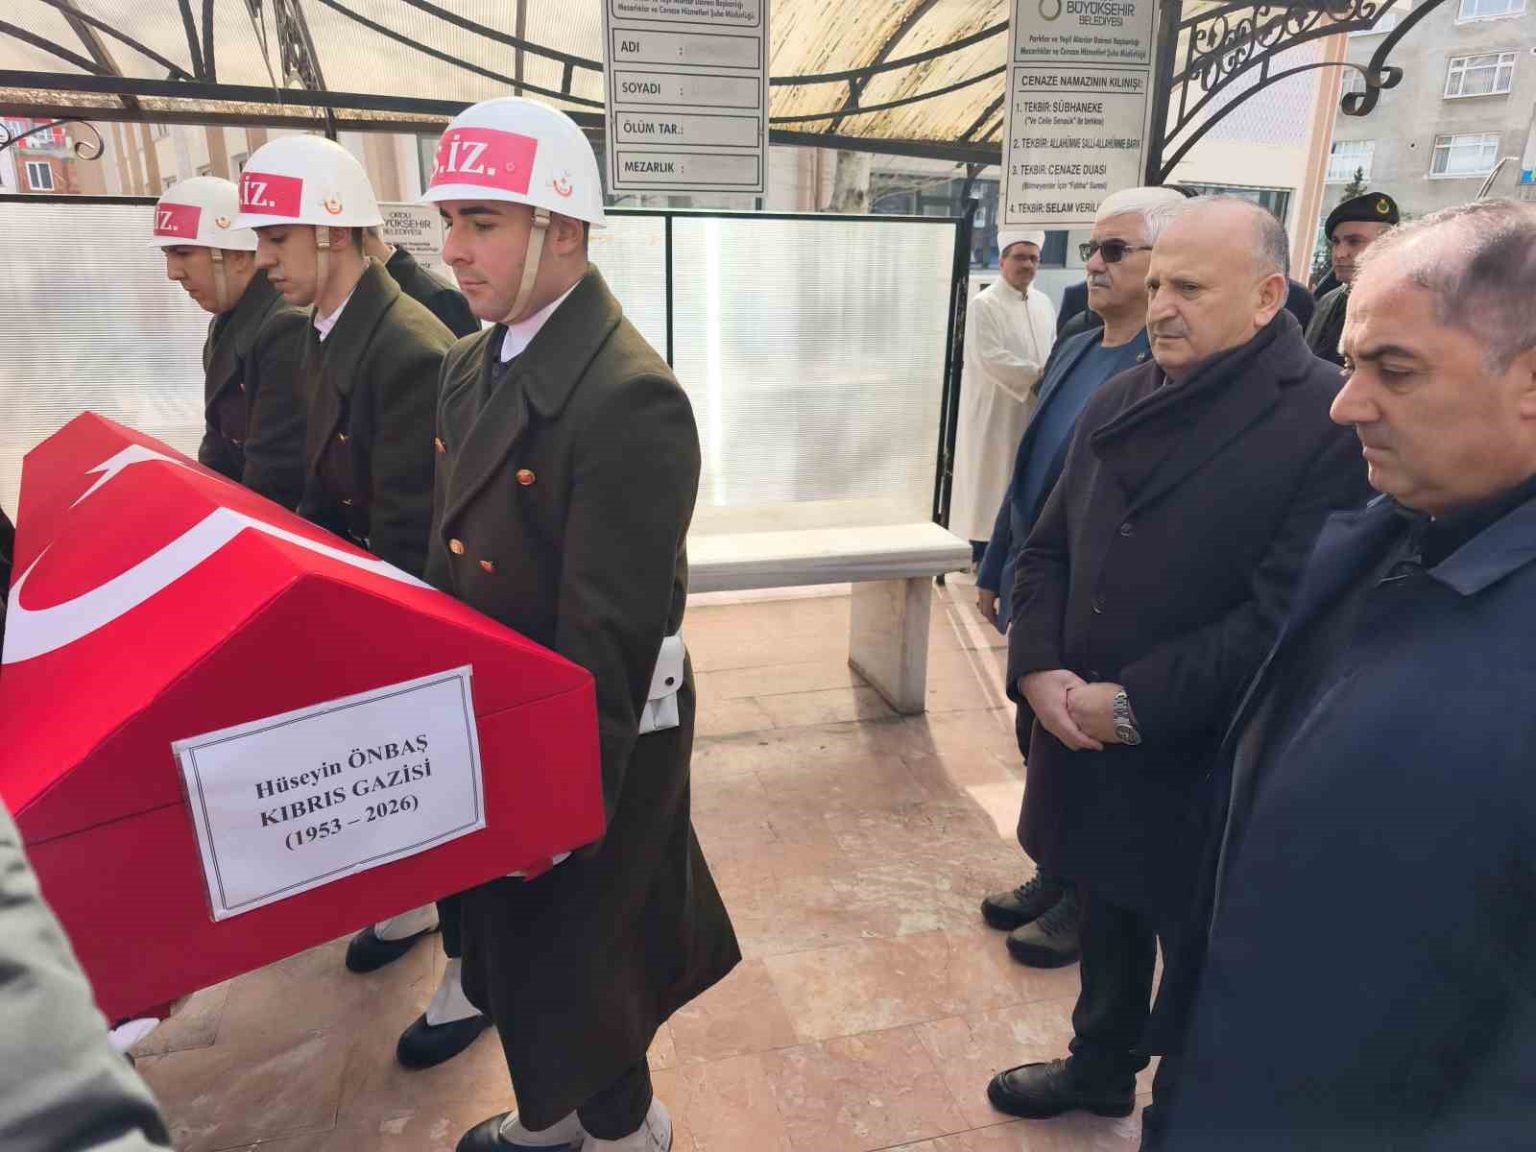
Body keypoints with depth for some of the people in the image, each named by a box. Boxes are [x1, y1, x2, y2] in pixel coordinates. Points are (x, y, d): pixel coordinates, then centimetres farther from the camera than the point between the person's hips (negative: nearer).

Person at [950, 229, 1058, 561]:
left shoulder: (1043, 303, 11)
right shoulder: (984, 304, -11)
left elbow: (1052, 352, 14)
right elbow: (990, 358, -19)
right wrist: (1037, 375, -17)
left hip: (1031, 409, 6)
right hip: (995, 410, -6)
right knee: (990, 475, -1)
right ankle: (980, 546, 8)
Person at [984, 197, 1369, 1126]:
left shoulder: (1331, 423, -15)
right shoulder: (1119, 401, 6)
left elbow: (1284, 615, -21)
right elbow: (1048, 548, 8)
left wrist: (1132, 704, -18)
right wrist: (1040, 670, -8)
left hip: (1203, 766, -6)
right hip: (1084, 738, 6)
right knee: (1105, 918, 25)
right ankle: (1101, 1067, 50)